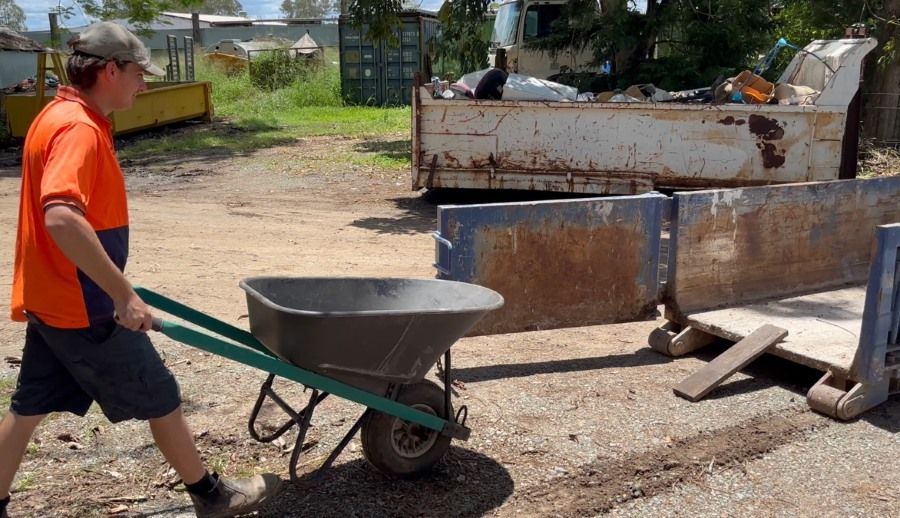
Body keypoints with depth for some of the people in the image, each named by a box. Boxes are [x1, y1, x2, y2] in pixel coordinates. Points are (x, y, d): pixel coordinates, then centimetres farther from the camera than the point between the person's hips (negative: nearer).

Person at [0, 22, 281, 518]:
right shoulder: (79, 128, -21)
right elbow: (62, 218, -36)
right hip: (83, 306, -9)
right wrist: (123, 294, -33)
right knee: (160, 397, 4)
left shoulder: (59, 116, 11)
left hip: (52, 298, 9)